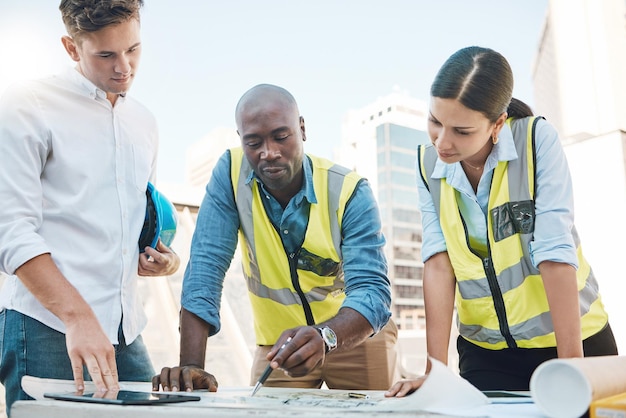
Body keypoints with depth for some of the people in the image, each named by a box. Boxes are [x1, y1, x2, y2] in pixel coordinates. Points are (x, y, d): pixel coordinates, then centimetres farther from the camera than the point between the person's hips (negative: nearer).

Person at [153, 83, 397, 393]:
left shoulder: (349, 192, -20)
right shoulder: (230, 173, -15)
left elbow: (372, 290, -28)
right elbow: (206, 266, -20)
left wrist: (325, 336, -48)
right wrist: (192, 365, -30)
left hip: (356, 336, 0)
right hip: (279, 344, 1)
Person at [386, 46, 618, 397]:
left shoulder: (538, 140, -16)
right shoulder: (428, 164, -7)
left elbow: (555, 253, -22)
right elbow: (438, 261, -13)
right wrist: (435, 370, -19)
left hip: (572, 337, -2)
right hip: (486, 352, 3)